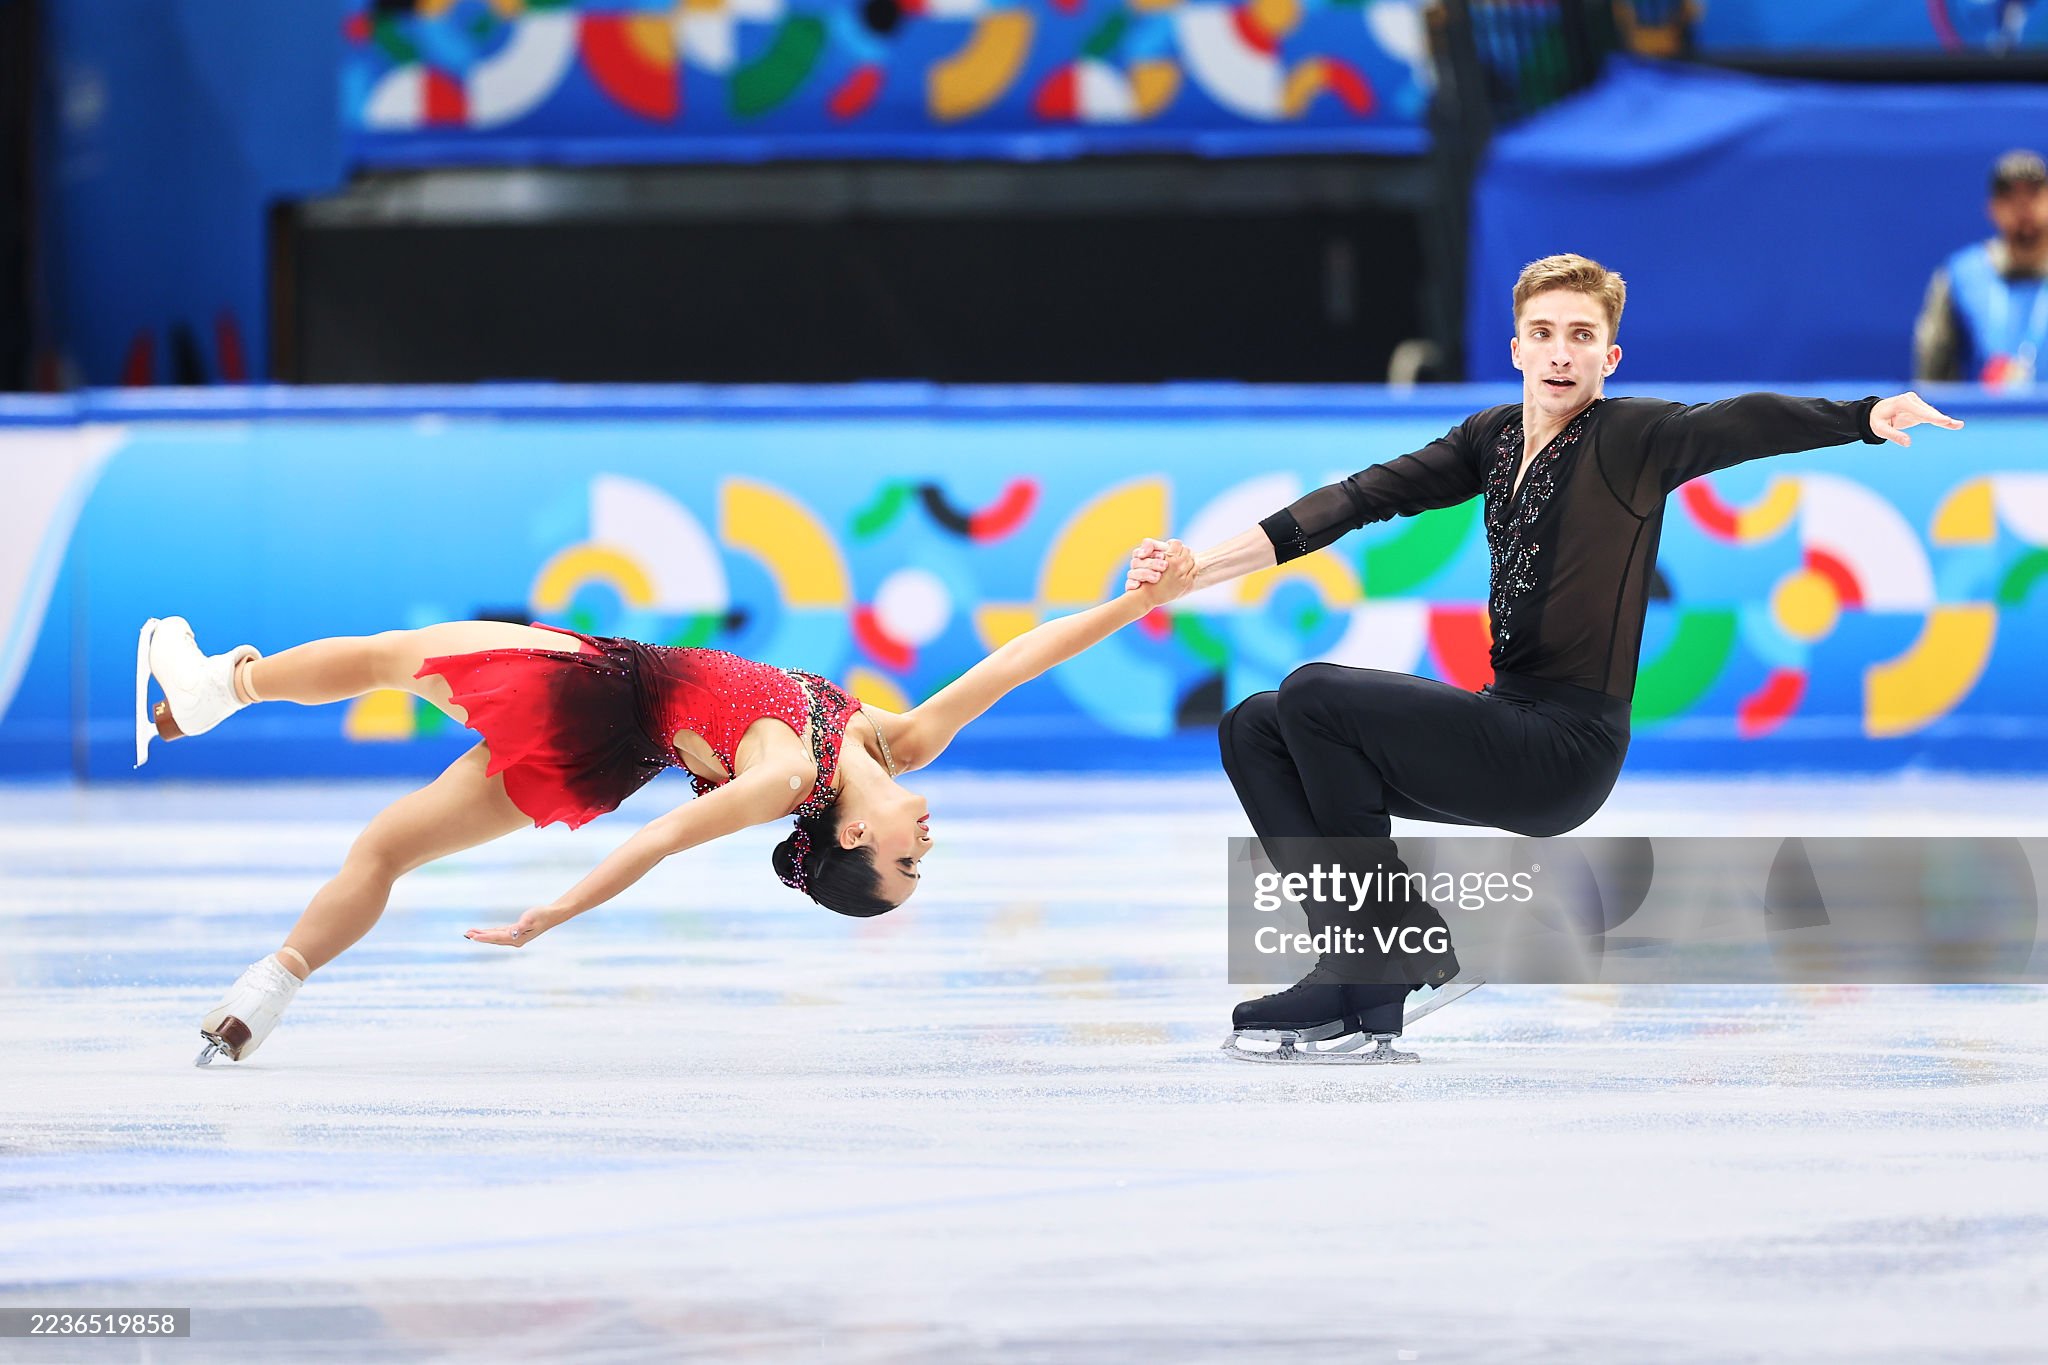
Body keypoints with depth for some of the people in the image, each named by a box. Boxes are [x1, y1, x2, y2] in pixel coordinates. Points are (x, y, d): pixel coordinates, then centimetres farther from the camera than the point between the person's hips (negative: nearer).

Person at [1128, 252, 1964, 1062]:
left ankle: (1399, 952, -9)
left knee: (1313, 695, -18)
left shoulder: (1630, 440, -10)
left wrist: (1868, 419, -46)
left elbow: (1742, 425, -27)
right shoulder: (1494, 438, 11)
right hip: (1509, 724, 8)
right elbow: (1364, 498, 8)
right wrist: (1201, 568, 1)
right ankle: (1354, 960, -6)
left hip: (1566, 751, -8)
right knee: (1255, 730, 6)